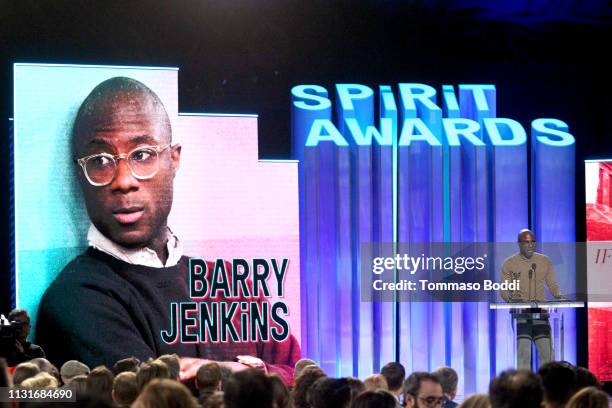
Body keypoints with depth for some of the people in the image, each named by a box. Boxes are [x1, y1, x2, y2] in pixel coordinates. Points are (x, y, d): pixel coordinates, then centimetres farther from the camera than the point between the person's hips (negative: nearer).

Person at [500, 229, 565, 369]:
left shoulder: (545, 261, 10)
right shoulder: (509, 264, 2)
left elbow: (552, 284, 15)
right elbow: (504, 291, 3)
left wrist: (558, 295, -7)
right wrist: (511, 297, -19)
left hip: (540, 312, 3)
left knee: (546, 350, -3)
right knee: (523, 351, -12)